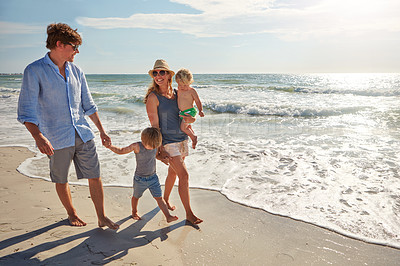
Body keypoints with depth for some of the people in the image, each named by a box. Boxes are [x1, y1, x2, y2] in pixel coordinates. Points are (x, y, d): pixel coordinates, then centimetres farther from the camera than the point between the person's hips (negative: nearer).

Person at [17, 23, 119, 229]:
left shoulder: (76, 72, 8)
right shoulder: (34, 71, -8)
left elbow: (88, 105, 14)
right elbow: (26, 110, -13)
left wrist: (101, 130, 15)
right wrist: (38, 137, -28)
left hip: (83, 134, 4)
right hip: (57, 139, -4)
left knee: (95, 176, 5)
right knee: (61, 181, 13)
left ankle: (102, 218, 20)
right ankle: (72, 214, 36)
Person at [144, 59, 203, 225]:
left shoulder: (177, 93, 7)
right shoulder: (153, 97, -10)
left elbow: (188, 114, 17)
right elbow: (155, 126, -12)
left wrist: (191, 119, -8)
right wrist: (160, 150, -15)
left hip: (182, 139, 6)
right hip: (167, 141, -6)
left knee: (173, 173, 18)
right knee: (184, 174, -11)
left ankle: (165, 199, 42)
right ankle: (189, 214, -2)